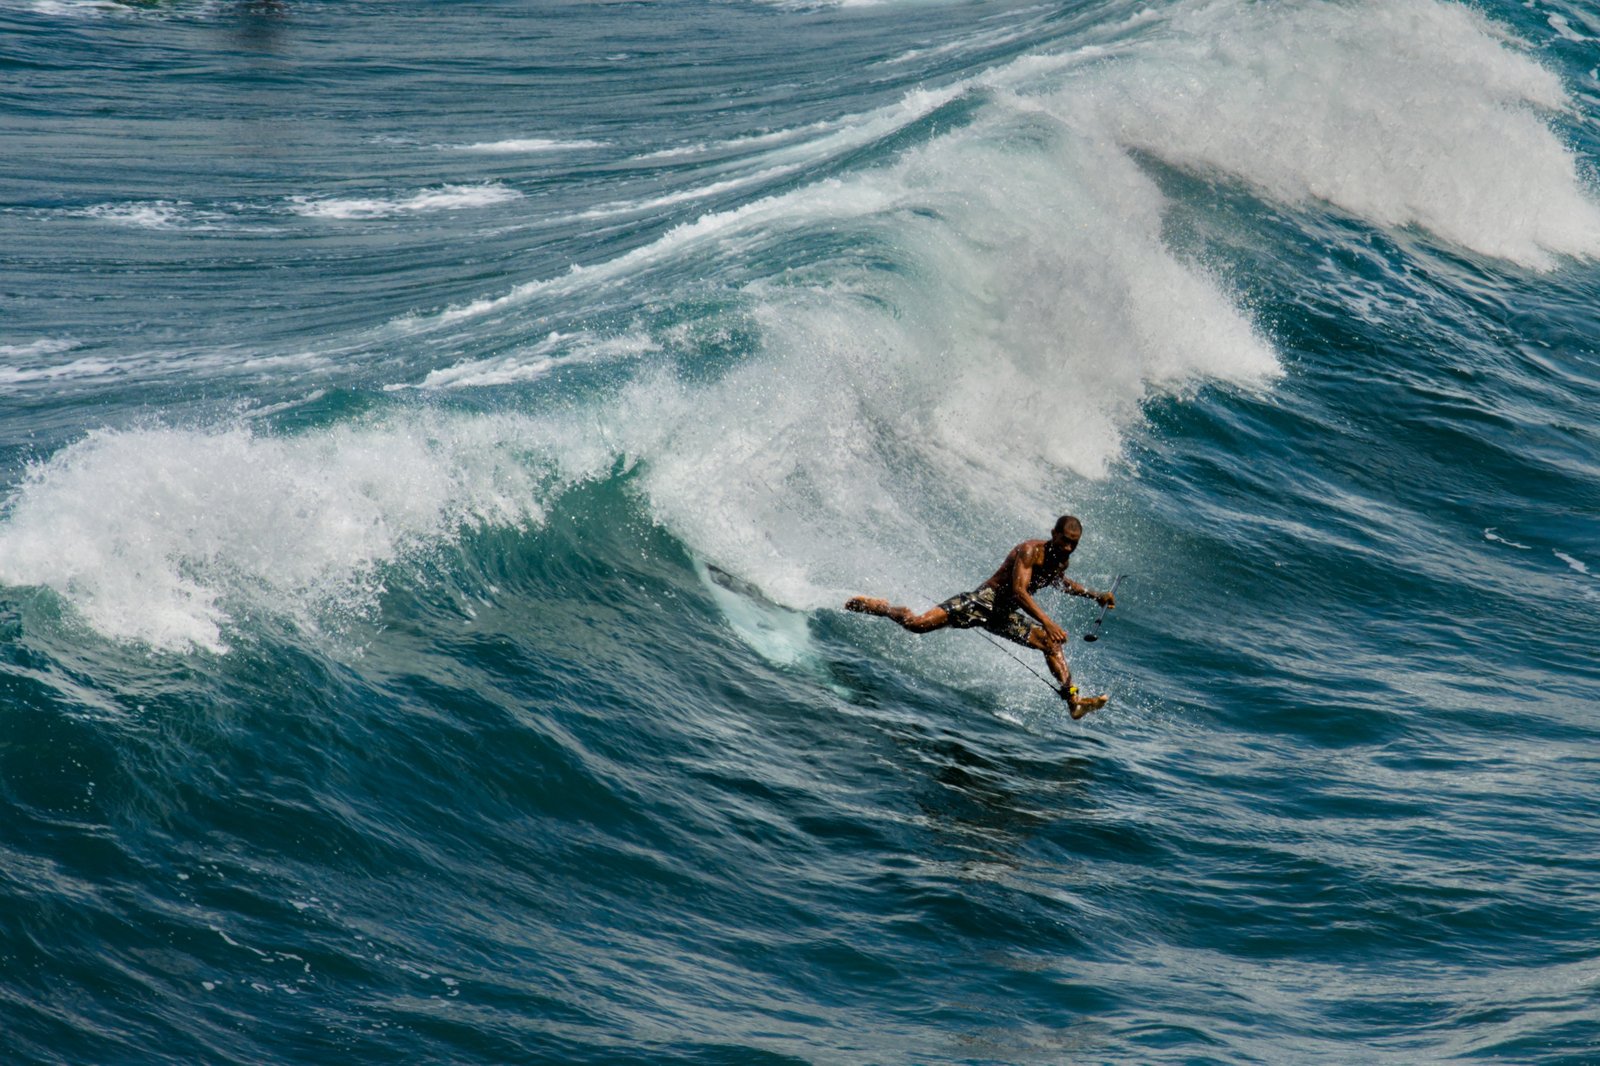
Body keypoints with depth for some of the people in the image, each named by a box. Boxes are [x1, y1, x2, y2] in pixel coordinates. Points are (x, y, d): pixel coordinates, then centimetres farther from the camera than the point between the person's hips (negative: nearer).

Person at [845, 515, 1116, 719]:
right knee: (919, 624, -20)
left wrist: (1095, 595, 22)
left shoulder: (1062, 561, 5)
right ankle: (878, 608, 7)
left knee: (1052, 644, -4)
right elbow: (1019, 590, -33)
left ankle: (1073, 700, -6)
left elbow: (1058, 580, 32)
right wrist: (1047, 622, -44)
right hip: (985, 599, -8)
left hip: (1005, 616, 8)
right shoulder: (1031, 550, -21)